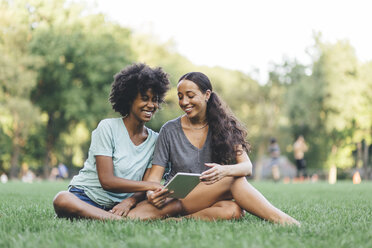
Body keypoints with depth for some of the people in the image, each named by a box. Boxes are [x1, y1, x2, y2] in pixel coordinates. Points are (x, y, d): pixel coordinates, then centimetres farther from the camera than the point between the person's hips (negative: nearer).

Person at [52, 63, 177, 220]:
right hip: (86, 199, -4)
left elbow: (144, 189, 3)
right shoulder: (108, 128, -5)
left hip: (119, 205, 4)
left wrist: (130, 201, -21)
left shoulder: (155, 140, 9)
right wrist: (151, 185, -21)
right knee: (62, 200, -37)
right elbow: (106, 180, -13)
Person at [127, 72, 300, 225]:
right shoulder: (169, 130, 1)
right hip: (176, 197, 0)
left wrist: (224, 170, -32)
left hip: (214, 199, 1)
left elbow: (247, 167, -8)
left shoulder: (224, 126, 2)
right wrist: (151, 194, -24)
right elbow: (155, 175, 0)